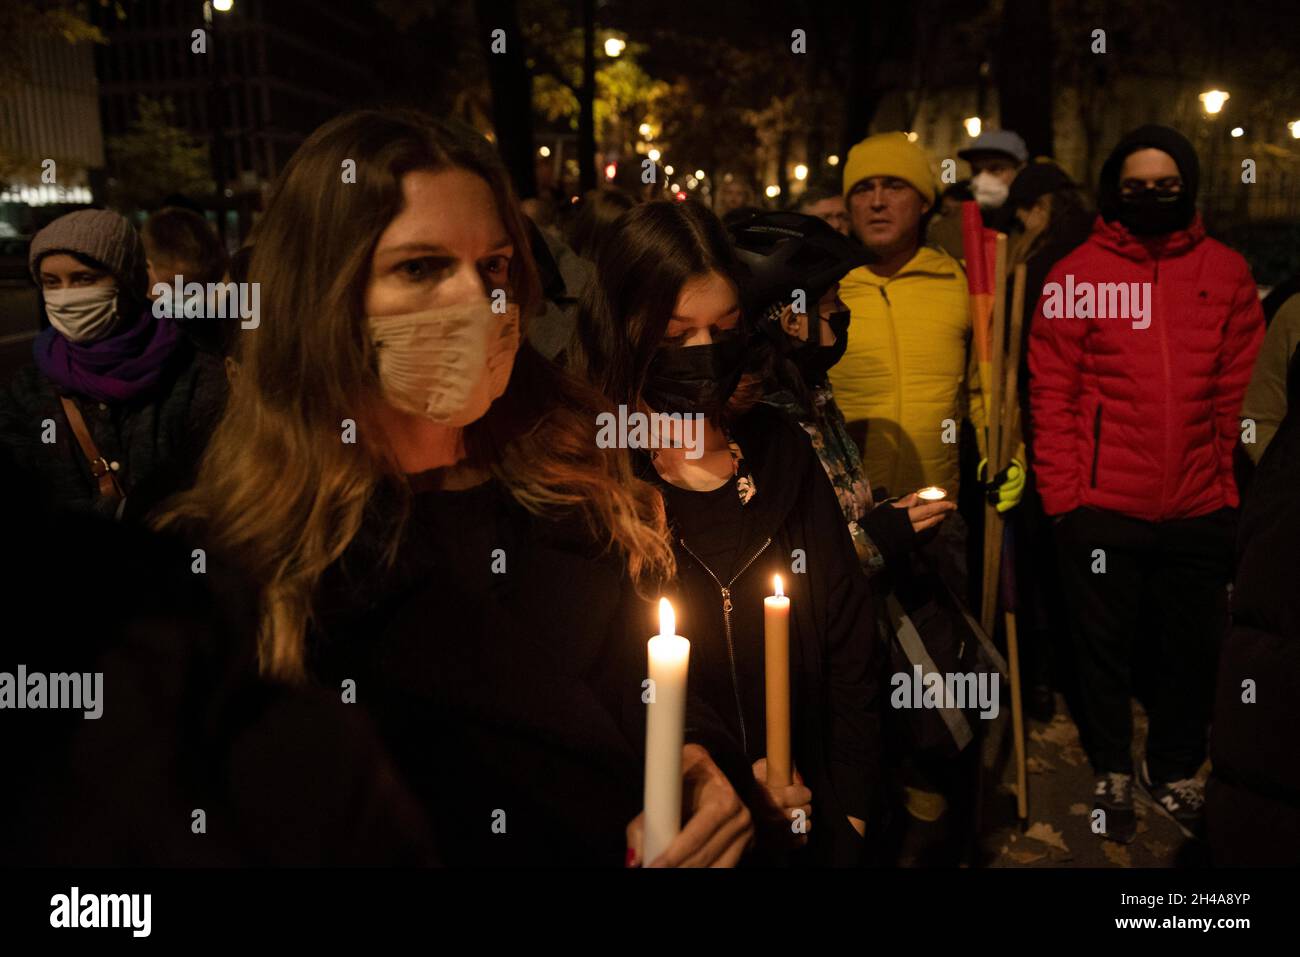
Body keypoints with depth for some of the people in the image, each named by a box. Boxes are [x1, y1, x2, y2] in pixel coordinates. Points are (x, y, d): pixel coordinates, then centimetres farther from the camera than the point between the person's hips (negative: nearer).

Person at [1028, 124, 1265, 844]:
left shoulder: (1226, 272, 5)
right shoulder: (1077, 274, -2)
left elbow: (1241, 392, 5)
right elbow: (1051, 395, -5)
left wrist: (1235, 485, -2)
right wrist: (1061, 494, -10)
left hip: (1201, 508, 2)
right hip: (1102, 506, -2)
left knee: (1192, 649, 15)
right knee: (1105, 647, 12)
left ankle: (1177, 773, 37)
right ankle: (1112, 772, 34)